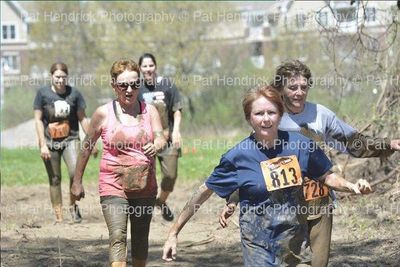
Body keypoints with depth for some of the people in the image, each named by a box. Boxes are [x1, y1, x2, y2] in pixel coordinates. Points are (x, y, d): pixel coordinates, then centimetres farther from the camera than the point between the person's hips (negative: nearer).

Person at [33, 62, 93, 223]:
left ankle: (73, 205, 3)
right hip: (50, 142, 0)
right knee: (55, 180, 3)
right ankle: (58, 217, 10)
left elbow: (82, 118, 10)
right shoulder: (43, 93, -1)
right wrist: (43, 144, -7)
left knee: (75, 171, -20)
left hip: (70, 139, 0)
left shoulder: (74, 94, 3)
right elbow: (38, 120, 0)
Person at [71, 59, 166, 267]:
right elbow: (87, 147, 6)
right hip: (113, 185, -3)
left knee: (140, 238, 15)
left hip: (144, 187, 3)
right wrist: (77, 181, 9)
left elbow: (160, 139, -6)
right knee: (118, 236, -19)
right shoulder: (104, 113, -2)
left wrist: (155, 146, -31)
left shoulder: (149, 111, 4)